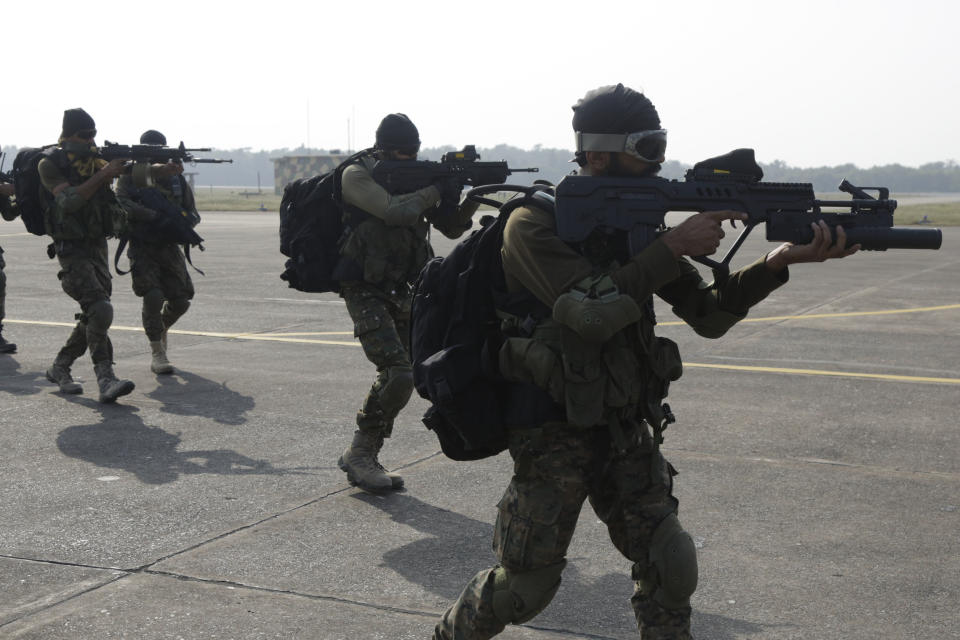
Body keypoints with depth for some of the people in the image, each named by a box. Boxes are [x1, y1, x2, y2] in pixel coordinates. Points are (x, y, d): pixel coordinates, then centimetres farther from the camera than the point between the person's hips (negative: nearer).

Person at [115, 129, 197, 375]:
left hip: (169, 246, 4)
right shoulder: (130, 176, -1)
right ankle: (157, 352, -5)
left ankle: (161, 329, 36)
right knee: (153, 296, -19)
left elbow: (193, 213, 12)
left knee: (180, 300, 3)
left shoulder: (176, 178, 10)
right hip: (142, 246, -4)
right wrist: (152, 216, -30)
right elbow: (121, 201, -18)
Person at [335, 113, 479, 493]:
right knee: (399, 375, -19)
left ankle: (364, 459, 21)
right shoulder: (356, 176, -9)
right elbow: (393, 211, -26)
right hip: (365, 293, -7)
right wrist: (437, 190, -15)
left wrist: (470, 200, -8)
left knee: (394, 378, 10)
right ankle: (359, 455, -5)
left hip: (399, 292, 7)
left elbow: (451, 228, 11)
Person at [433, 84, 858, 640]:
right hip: (555, 433, -5)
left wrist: (779, 263, -12)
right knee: (525, 587, 5)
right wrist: (674, 246, -27)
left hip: (628, 432, 6)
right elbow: (592, 310, -29)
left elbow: (708, 314, 2)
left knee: (670, 566, 0)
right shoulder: (535, 225, -15)